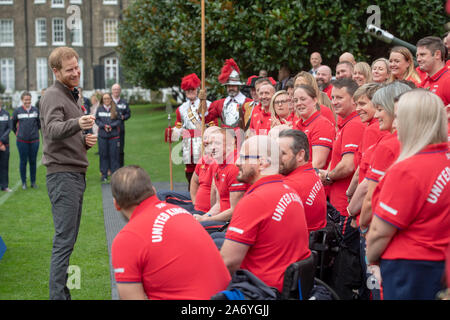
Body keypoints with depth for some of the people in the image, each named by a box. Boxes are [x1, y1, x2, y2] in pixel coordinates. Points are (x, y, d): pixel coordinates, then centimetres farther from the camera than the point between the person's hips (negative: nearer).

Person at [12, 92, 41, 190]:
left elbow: (39, 123, 16)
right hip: (22, 141, -1)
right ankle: (23, 182, 11)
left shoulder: (35, 110, 2)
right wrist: (17, 133, 11)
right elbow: (13, 124, 11)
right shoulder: (17, 111, -1)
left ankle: (33, 181, 16)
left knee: (33, 161, 6)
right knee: (23, 161, 3)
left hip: (34, 140, 1)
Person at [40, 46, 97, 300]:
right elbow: (54, 130, -29)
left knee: (69, 239, 13)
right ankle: (58, 295, -11)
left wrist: (86, 140, 6)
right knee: (64, 240, -12)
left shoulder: (73, 96, 18)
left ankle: (63, 293, 20)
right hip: (62, 174, -10)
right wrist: (77, 124, -49)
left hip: (77, 173, 10)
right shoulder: (53, 96, -11)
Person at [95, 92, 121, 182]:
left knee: (114, 154, 0)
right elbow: (97, 120, 4)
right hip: (102, 135, 1)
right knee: (103, 155, 3)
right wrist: (104, 126, -12)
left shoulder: (115, 109, 1)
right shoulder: (99, 109, 5)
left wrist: (111, 126, -14)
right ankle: (104, 174, 10)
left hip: (114, 135, -1)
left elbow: (119, 120, 0)